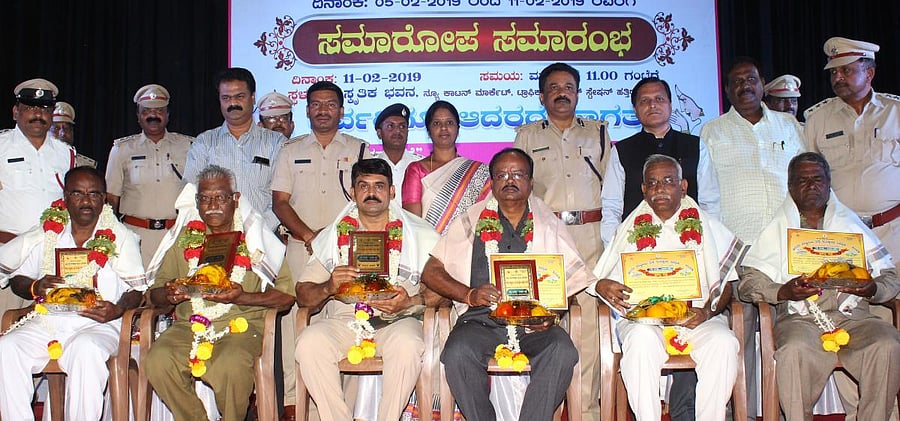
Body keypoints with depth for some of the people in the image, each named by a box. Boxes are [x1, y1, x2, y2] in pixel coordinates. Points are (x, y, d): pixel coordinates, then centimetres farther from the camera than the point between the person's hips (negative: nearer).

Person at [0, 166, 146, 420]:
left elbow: (136, 289, 2)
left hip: (97, 324, -3)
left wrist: (117, 309, -19)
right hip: (47, 321, 4)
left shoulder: (120, 237, 7)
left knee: (85, 350, -36)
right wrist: (35, 288, -5)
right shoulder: (47, 233, 15)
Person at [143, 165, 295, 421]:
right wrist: (170, 296, -10)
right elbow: (154, 294, 13)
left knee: (231, 367, -33)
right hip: (189, 326, 3)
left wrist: (241, 297, -15)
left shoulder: (255, 238, 7)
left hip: (240, 325, -3)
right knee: (157, 362, -26)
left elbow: (286, 296, -1)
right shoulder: (184, 238, 15)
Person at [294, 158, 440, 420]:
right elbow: (303, 295, 10)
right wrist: (328, 287, -11)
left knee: (406, 344, -34)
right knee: (309, 344, -28)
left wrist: (410, 302, -16)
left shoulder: (420, 235, 10)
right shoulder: (332, 236, 15)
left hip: (396, 321, -1)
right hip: (343, 319, 2)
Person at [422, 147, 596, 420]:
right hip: (482, 320, 0)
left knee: (563, 352, -30)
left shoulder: (549, 224, 16)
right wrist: (469, 294, -7)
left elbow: (574, 278, 13)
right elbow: (431, 273, 10)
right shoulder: (471, 222, 14)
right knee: (457, 353, -31)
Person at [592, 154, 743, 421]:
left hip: (696, 316, 1)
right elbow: (599, 280, 13)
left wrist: (708, 311, -9)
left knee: (723, 343, -31)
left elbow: (724, 284, 12)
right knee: (642, 340, -34)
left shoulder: (705, 226, 16)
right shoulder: (630, 229, 17)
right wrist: (601, 286, -12)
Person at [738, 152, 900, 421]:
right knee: (794, 351, -34)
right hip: (799, 317, -2)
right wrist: (783, 292, -13)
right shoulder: (777, 230, 16)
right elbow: (748, 282, 6)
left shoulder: (853, 225, 21)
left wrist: (873, 289, -8)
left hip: (851, 314, 2)